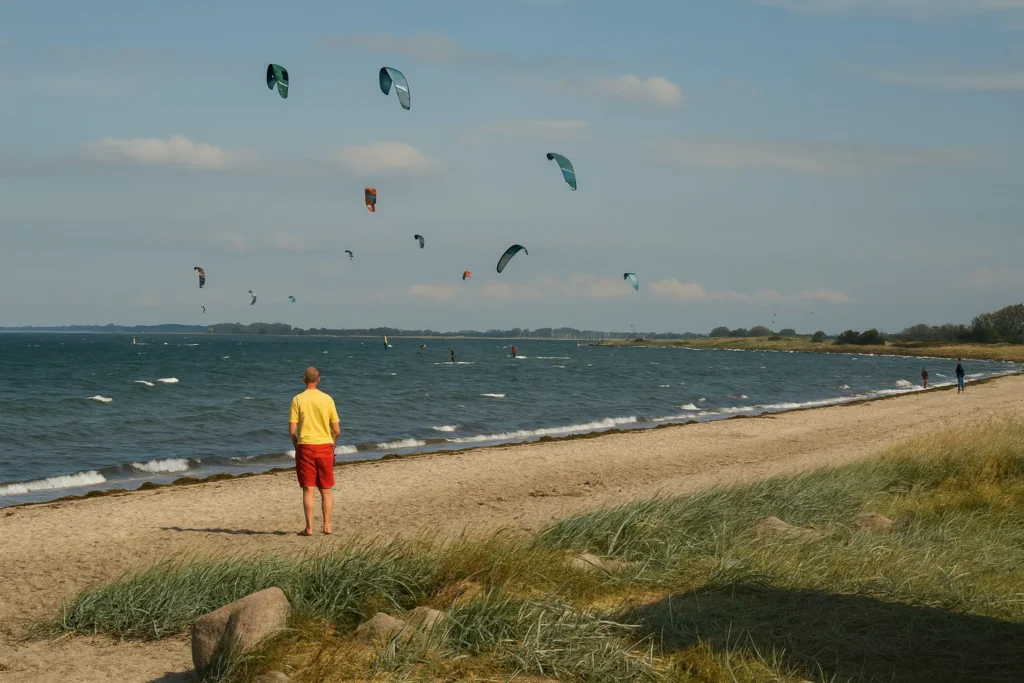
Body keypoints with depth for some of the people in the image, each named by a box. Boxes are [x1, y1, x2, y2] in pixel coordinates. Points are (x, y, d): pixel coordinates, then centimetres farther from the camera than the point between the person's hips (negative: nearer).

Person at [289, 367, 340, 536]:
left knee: (308, 489, 1)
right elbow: (337, 430, 0)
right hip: (325, 446, 2)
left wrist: (296, 446, 10)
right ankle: (327, 525, 9)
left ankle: (309, 528, -1)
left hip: (305, 447, -1)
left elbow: (292, 430, -7)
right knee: (326, 490, 11)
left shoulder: (298, 400, -4)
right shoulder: (327, 399, 0)